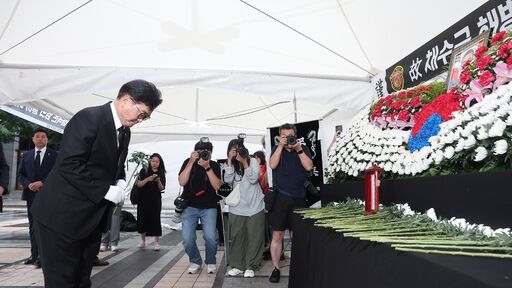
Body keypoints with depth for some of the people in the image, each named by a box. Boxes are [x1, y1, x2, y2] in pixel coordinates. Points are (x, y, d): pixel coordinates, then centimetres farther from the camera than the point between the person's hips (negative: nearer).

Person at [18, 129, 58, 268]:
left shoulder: (54, 155, 0)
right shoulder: (26, 155, 13)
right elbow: (20, 174, 11)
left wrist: (41, 183, -16)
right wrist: (28, 184, -8)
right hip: (31, 194, 5)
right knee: (32, 226, 11)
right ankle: (34, 255, 21)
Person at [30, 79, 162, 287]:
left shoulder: (125, 132, 10)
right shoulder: (89, 118, -16)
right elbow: (69, 164, -23)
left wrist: (120, 182, -1)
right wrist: (106, 191, -20)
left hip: (92, 217, 8)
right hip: (63, 215, -8)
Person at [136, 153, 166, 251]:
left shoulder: (161, 173, 3)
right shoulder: (144, 171, 1)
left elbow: (161, 188, -1)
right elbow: (139, 184, -7)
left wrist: (158, 181, -20)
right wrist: (147, 179, -22)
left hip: (155, 200, 0)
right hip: (143, 199, 1)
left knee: (155, 219, -7)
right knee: (143, 219, 6)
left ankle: (157, 242, -2)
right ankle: (142, 241, 24)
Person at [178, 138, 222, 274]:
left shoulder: (214, 165, -2)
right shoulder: (188, 162, -2)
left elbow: (217, 186, -14)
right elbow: (182, 182, -14)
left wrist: (207, 167, -23)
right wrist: (192, 162, -21)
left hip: (209, 207, 0)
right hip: (190, 206, 0)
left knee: (210, 237, -15)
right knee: (187, 239, -11)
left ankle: (210, 262, 14)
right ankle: (195, 261, 18)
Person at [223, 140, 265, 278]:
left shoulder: (253, 161, 0)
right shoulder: (232, 164, 8)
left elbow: (253, 179, -13)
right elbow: (228, 180, -9)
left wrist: (244, 162, -17)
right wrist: (230, 160, -12)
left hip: (255, 207, -2)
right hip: (237, 208, 2)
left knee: (254, 237, 2)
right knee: (236, 237, 4)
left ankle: (250, 266, 13)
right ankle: (237, 265, 16)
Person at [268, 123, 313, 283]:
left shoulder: (303, 149, 8)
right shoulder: (277, 149, 8)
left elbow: (309, 167, -8)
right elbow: (273, 165, -10)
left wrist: (298, 149, -14)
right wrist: (281, 146, -15)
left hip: (298, 198, 1)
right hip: (280, 197, 0)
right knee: (277, 236, 1)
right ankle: (276, 269, 12)